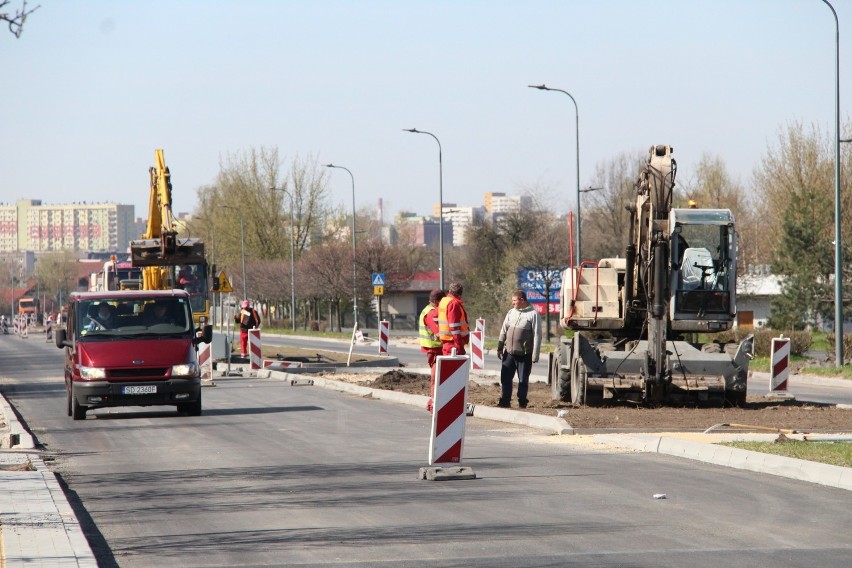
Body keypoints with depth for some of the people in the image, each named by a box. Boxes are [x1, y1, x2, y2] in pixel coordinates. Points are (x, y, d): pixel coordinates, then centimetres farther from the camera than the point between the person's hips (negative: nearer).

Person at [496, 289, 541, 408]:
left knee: (523, 379, 3)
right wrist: (500, 348, 11)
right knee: (505, 377, 3)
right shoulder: (512, 312, 10)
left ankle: (522, 402, 12)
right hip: (509, 353, 5)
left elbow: (537, 335, -10)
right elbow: (504, 331, 15)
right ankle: (504, 401, 9)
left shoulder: (533, 314, -8)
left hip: (524, 354, -5)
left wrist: (535, 355, -13)